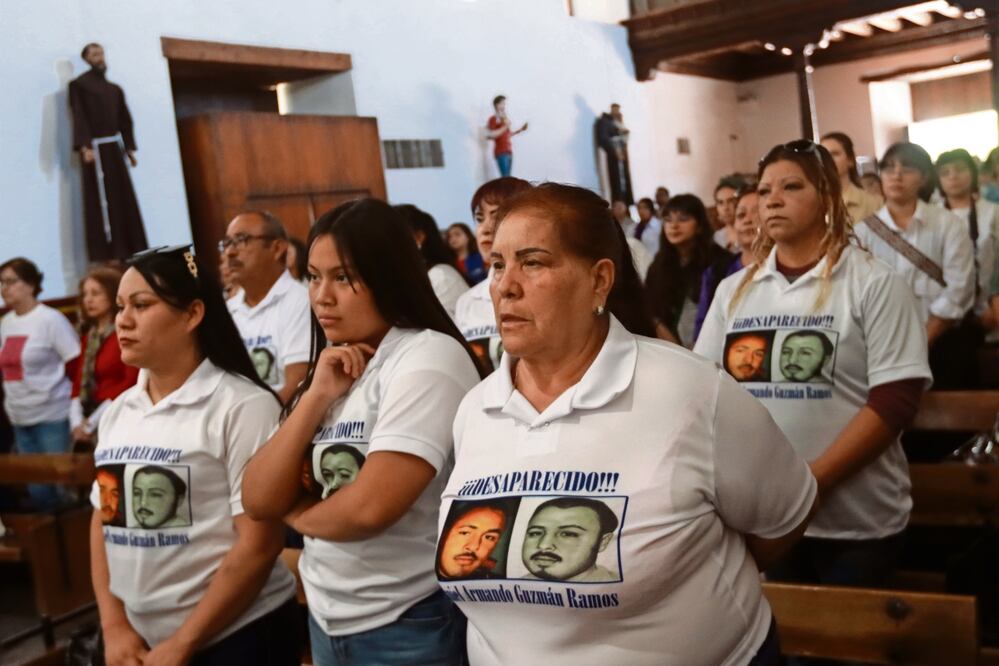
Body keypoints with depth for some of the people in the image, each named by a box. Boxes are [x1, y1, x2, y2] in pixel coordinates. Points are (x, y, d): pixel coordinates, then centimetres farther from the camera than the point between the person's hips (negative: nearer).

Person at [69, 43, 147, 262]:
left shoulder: (115, 89, 20)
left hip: (115, 148, 6)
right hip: (95, 148, -6)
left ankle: (130, 250, 7)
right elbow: (79, 117, -9)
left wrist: (129, 148, 8)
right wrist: (84, 146, -20)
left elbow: (125, 120, 18)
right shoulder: (79, 84, 1)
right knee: (101, 200, -10)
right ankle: (105, 253, -12)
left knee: (124, 199, 3)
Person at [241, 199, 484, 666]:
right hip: (327, 621, 7)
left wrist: (295, 513, -6)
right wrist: (316, 396, -12)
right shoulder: (329, 372, 8)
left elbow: (369, 508, -26)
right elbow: (258, 501, -1)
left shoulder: (429, 358, -16)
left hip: (409, 627, -7)